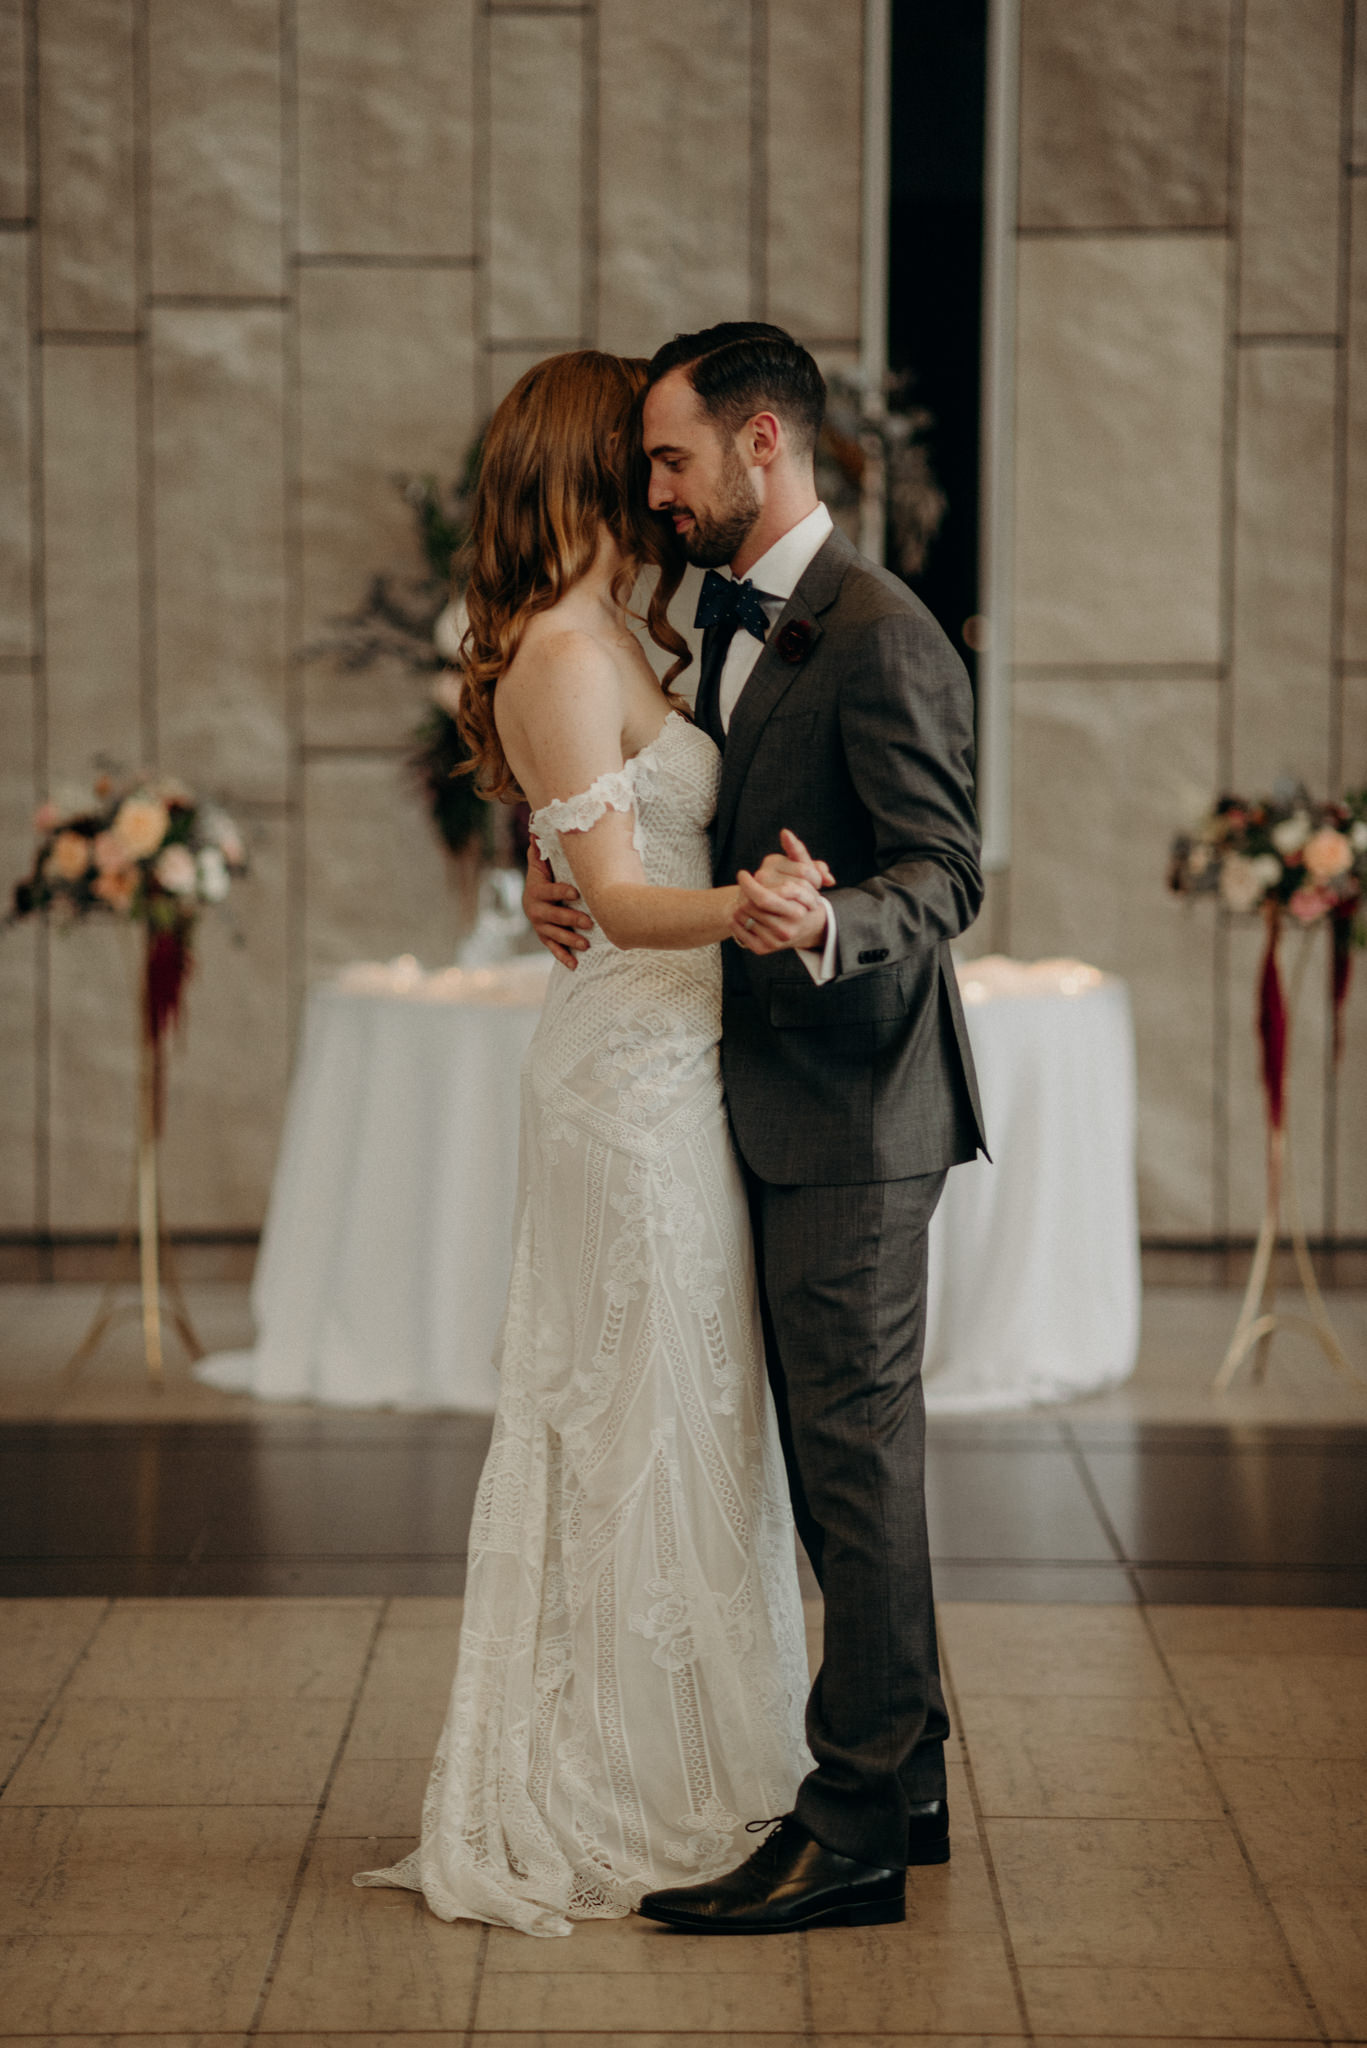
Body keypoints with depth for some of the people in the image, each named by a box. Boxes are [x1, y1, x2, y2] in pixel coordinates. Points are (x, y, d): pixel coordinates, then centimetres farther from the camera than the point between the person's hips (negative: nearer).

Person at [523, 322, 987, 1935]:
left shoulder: (879, 638, -15)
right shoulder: (733, 625, 15)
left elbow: (943, 873, -19)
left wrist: (826, 927, -39)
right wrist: (586, 896, 5)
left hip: (854, 1111, -10)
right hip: (781, 1109, 10)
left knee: (855, 1454, -5)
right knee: (837, 1450, 15)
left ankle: (856, 1832, 2)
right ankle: (901, 1776, 26)